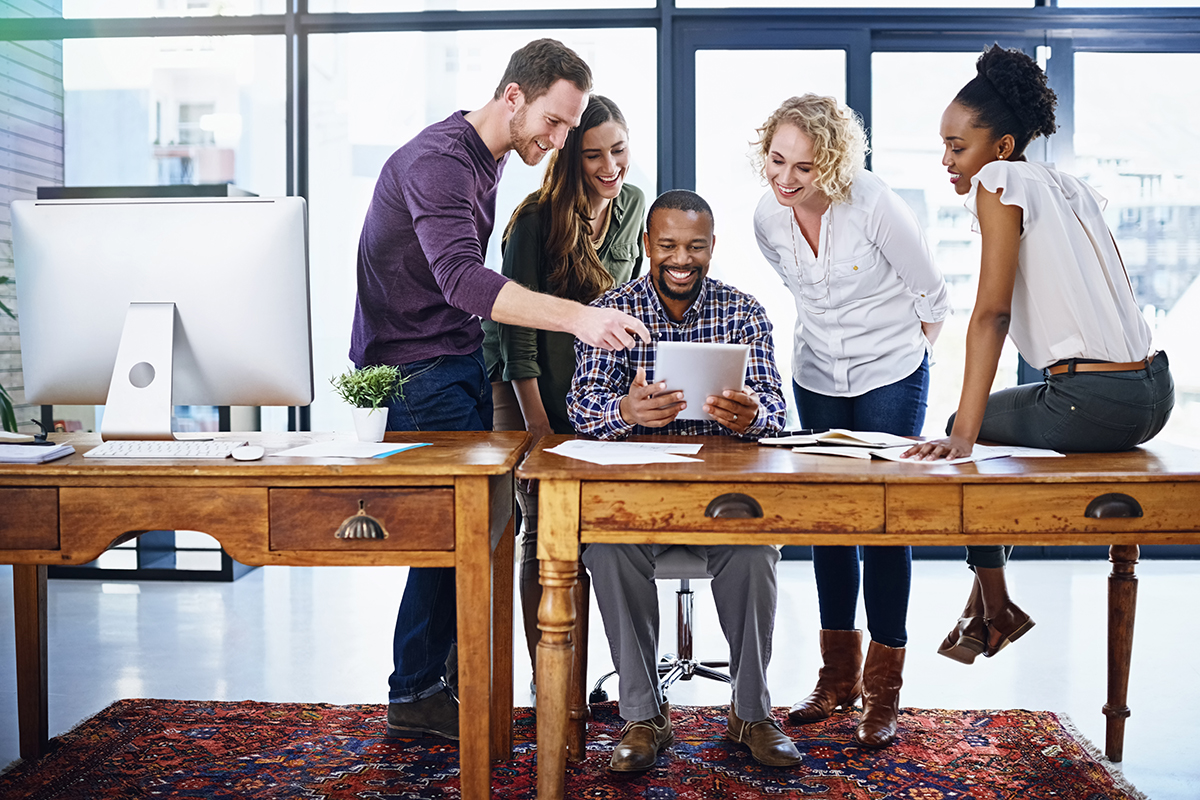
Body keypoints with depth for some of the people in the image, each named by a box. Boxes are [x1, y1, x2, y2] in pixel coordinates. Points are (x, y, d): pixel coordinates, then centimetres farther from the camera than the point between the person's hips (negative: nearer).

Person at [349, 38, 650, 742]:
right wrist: (578, 317, -46)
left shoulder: (489, 160, 13)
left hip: (462, 359, 9)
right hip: (416, 367, -9)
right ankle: (415, 696, 7)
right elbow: (461, 278, -36)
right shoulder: (438, 161, -19)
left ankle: (449, 674, 19)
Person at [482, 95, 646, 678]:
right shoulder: (537, 220, -17)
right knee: (544, 531, -6)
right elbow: (517, 326, -17)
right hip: (525, 384, -5)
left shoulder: (632, 205, 3)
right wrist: (537, 421, -19)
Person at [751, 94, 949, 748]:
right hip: (816, 378, 5)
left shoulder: (875, 205, -21)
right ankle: (839, 674, 20)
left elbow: (932, 296, -7)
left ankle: (883, 687, 8)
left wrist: (902, 351, 4)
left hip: (891, 377, -4)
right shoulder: (767, 218, -7)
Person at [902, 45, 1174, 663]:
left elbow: (992, 314, -17)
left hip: (1095, 406, -9)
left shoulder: (1001, 183, -8)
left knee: (966, 429, 14)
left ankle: (994, 610, 23)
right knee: (1000, 419, 30)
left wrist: (961, 435, -19)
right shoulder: (1072, 186, 16)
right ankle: (986, 596, 34)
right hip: (1154, 392, 9)